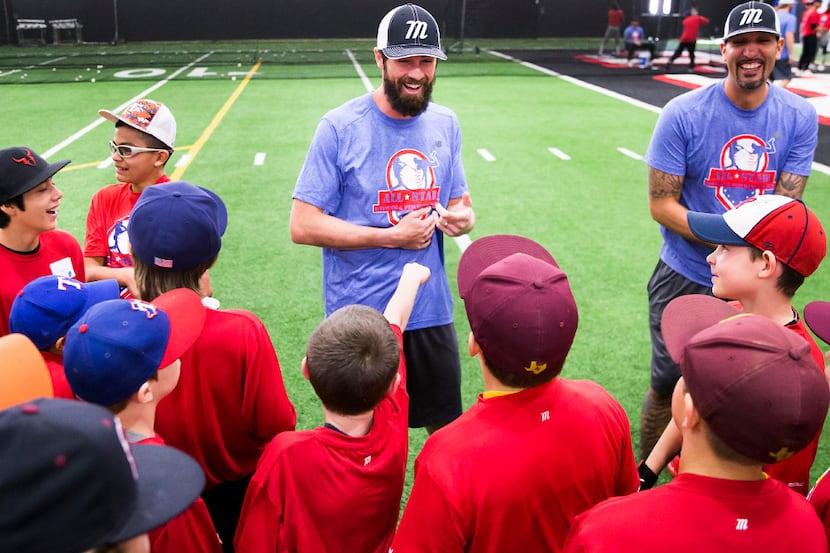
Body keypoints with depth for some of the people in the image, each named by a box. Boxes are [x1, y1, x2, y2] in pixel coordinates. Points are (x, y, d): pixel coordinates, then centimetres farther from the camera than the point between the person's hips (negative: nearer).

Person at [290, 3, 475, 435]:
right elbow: (302, 225, -12)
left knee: (449, 431, 17)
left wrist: (461, 218, -9)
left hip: (432, 312, 5)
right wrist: (393, 237, -16)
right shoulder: (340, 128, -10)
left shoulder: (445, 124, 6)